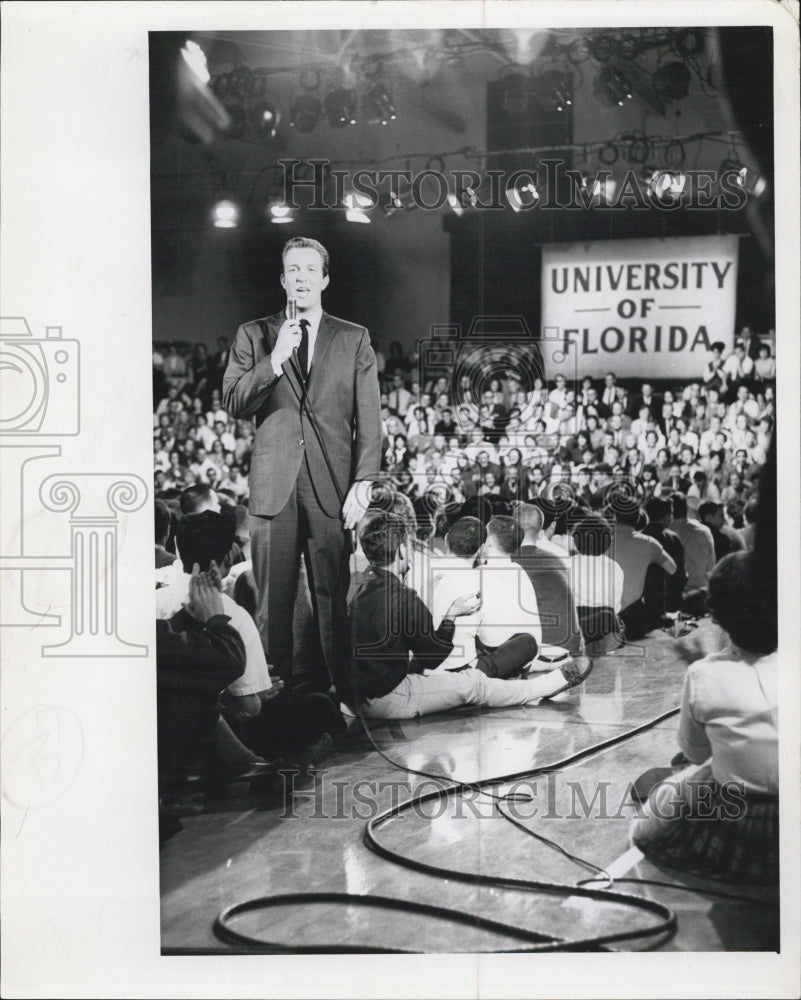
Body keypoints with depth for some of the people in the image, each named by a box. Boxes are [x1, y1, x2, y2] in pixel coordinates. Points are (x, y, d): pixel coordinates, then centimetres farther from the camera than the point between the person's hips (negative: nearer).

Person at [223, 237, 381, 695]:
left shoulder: (354, 339, 11)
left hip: (332, 486, -1)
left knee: (333, 599, -2)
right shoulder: (253, 335, 12)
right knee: (273, 601, 2)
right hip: (274, 485, 1)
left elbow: (369, 420, 6)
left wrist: (363, 485, -2)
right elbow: (234, 403, 1)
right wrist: (275, 360, -11)